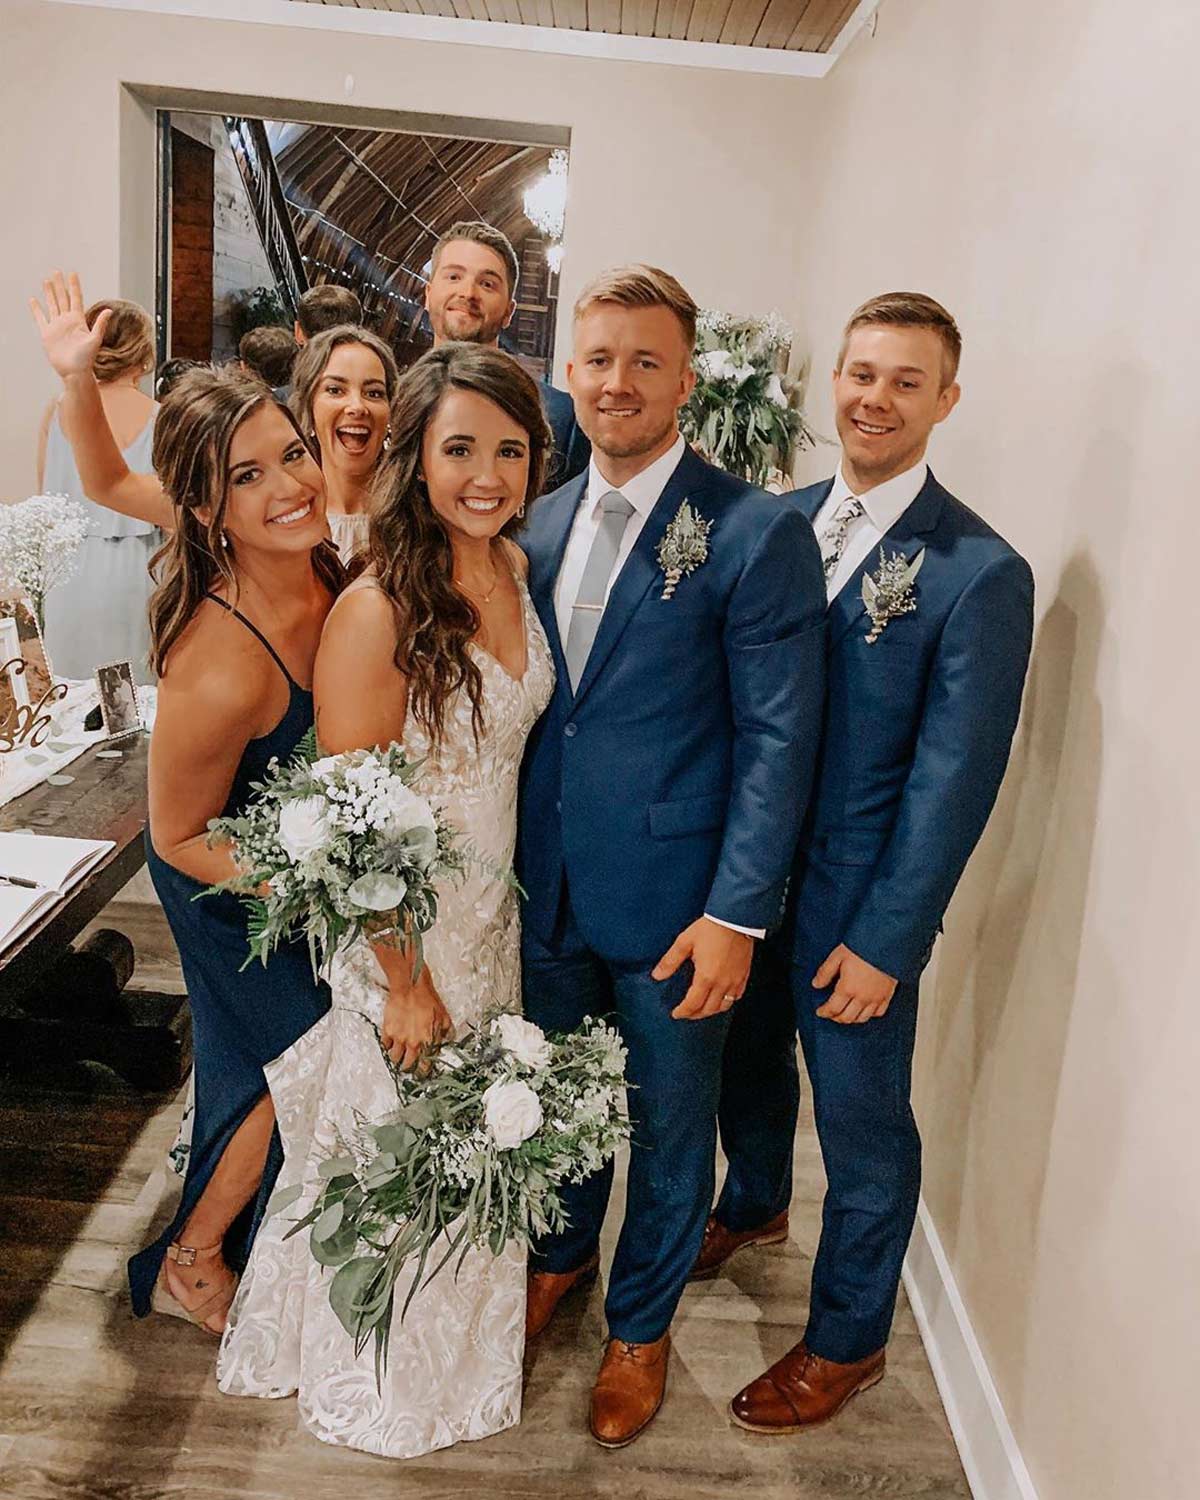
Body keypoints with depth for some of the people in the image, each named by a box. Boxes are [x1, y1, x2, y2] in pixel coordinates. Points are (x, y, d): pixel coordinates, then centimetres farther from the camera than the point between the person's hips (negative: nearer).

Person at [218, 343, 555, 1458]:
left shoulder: (515, 571, -2)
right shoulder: (377, 610, -25)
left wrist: (504, 911, 10)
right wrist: (404, 982, -14)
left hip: (494, 915, 7)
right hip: (397, 929, -7)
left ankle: (466, 1348, 52)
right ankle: (381, 1378, 44)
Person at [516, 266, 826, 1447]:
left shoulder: (757, 533, -13)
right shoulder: (540, 525, 5)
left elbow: (777, 736, -14)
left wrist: (738, 915, -17)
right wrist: (505, 853, 7)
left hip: (671, 903, -4)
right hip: (548, 885, 5)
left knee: (668, 1125, 15)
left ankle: (640, 1326, 39)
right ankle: (562, 1257, 51)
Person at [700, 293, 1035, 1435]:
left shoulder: (979, 573, -15)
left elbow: (954, 779, -15)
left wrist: (883, 939, -15)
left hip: (860, 897, -5)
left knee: (861, 1120, 10)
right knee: (747, 1055, 25)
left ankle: (847, 1340, 34)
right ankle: (753, 1205, 55)